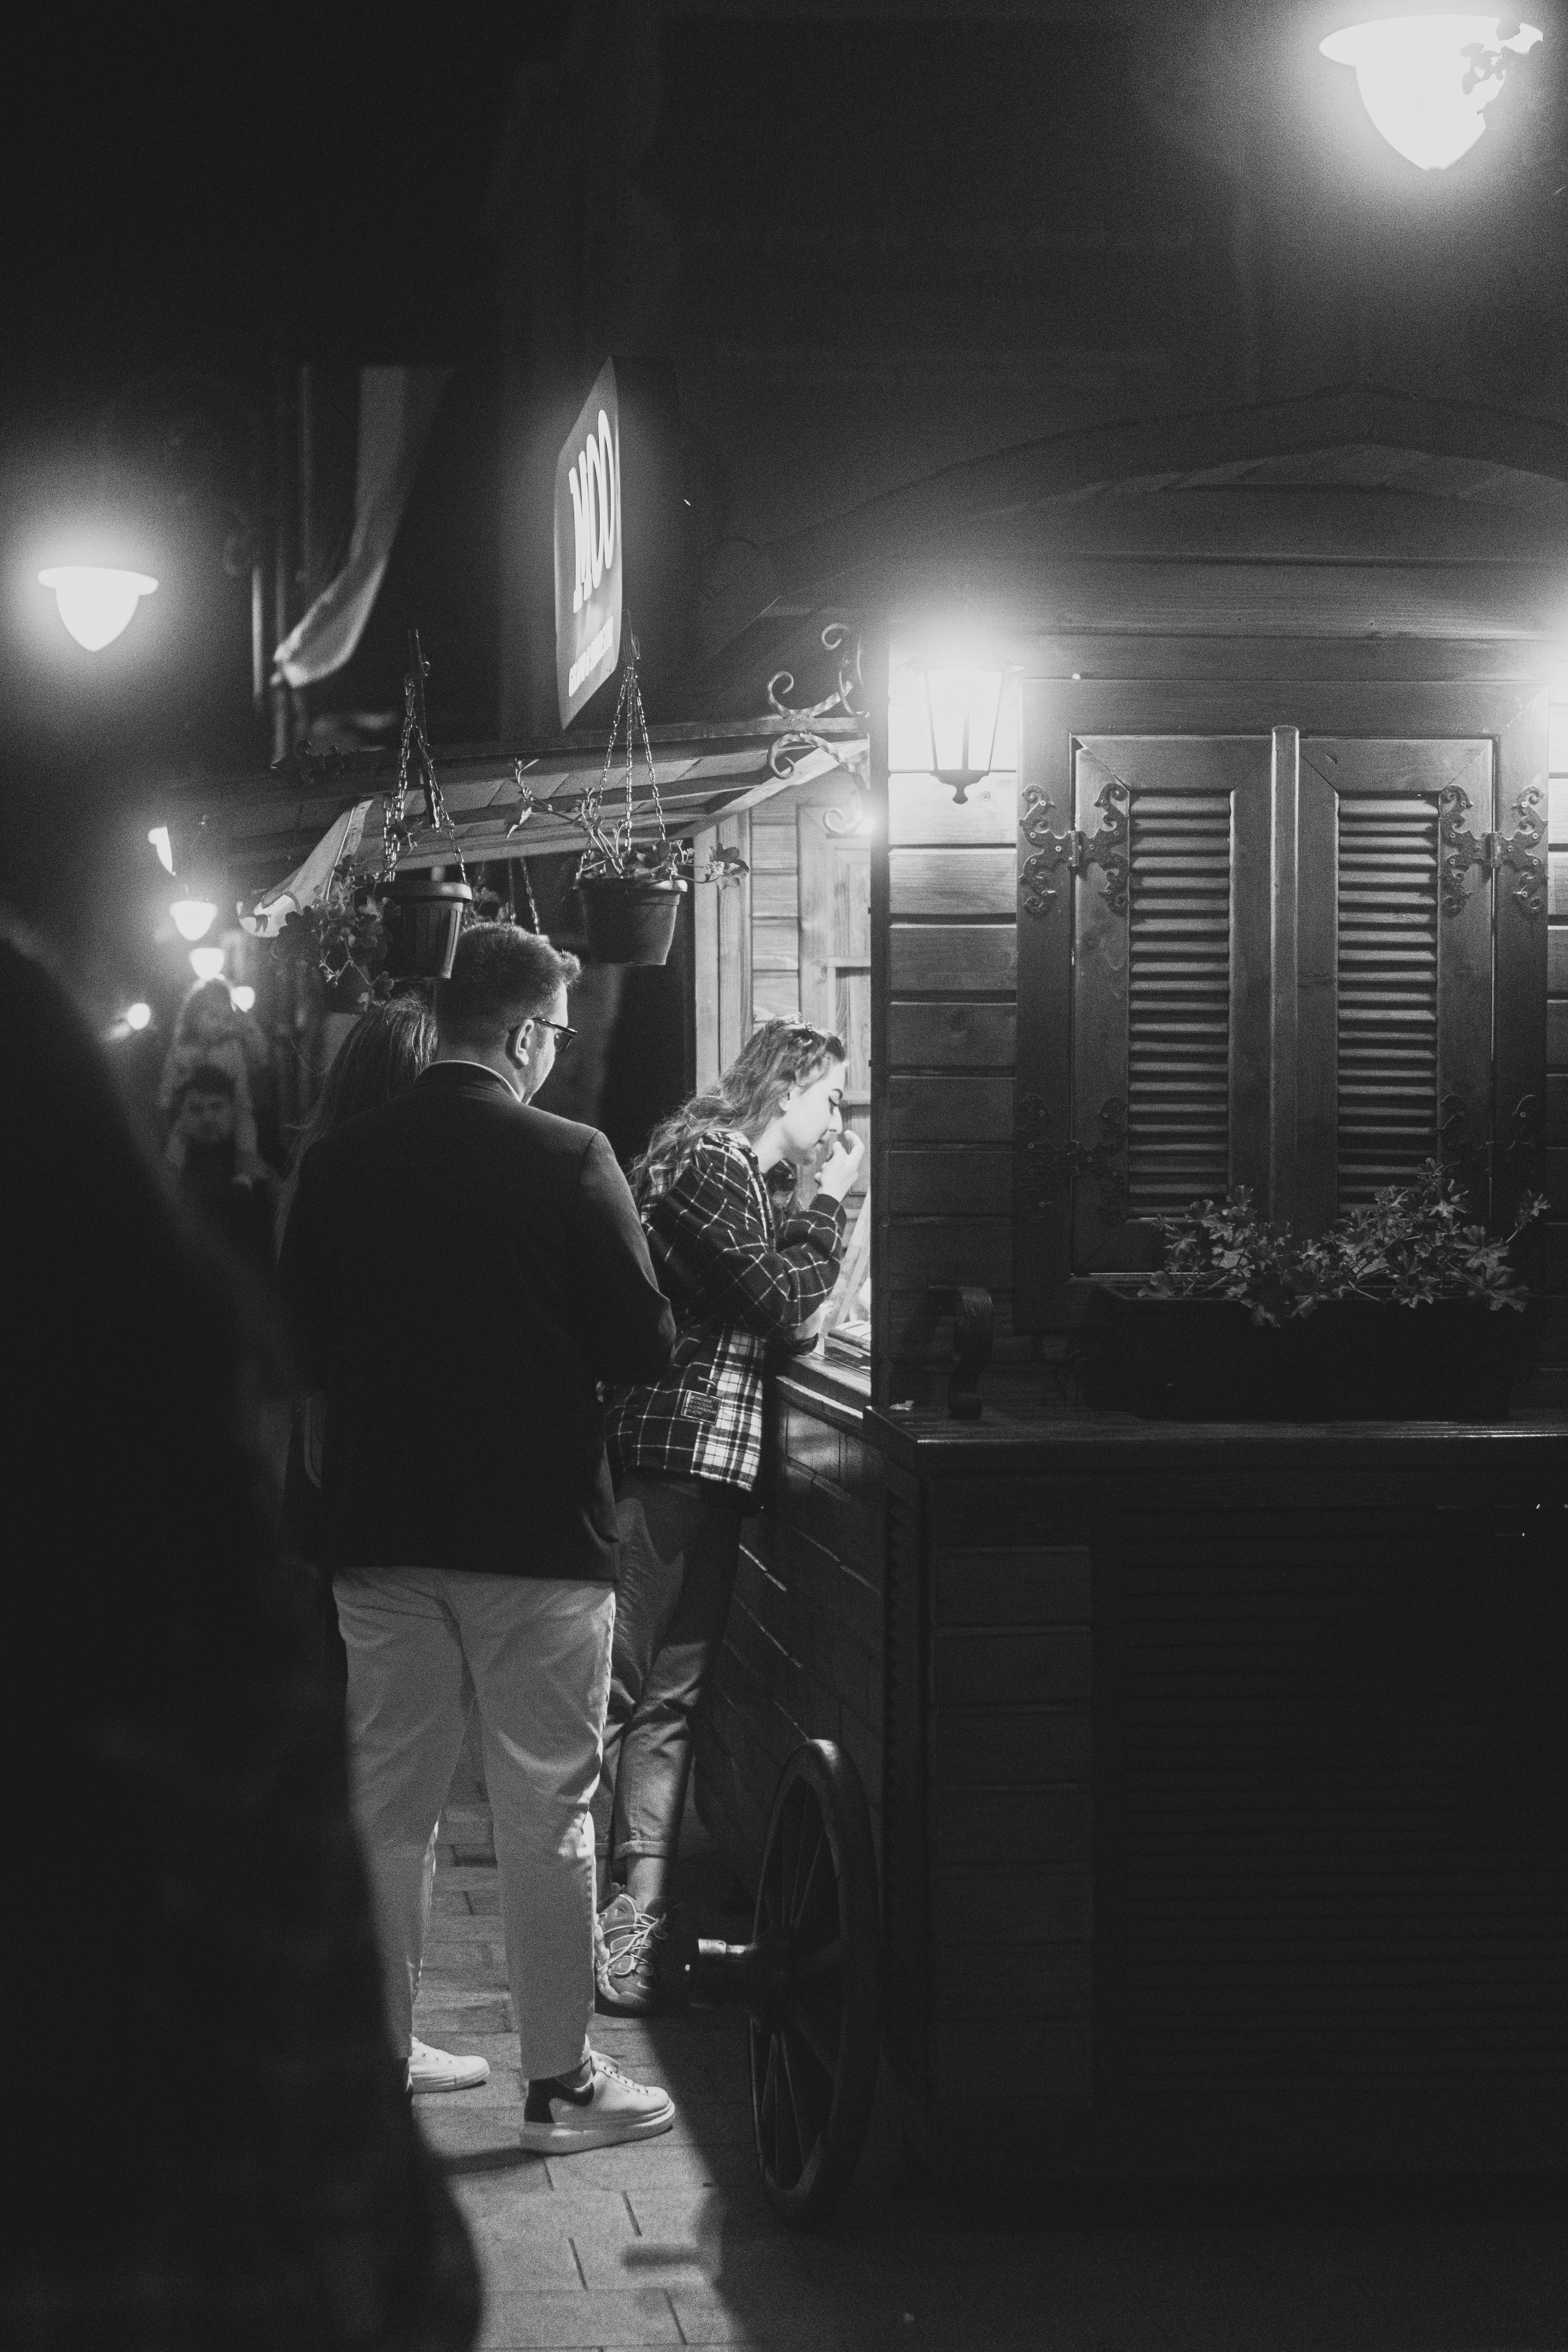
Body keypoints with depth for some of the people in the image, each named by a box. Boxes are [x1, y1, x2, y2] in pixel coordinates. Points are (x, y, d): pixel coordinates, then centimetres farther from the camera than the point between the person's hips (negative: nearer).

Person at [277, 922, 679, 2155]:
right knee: (546, 1814, 5)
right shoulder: (568, 1160, -12)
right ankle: (562, 2081, 11)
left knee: (387, 1809, 13)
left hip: (381, 1529, 4)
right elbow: (645, 1346, -10)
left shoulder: (340, 1163, 0)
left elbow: (302, 1346, 8)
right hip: (539, 1531, -4)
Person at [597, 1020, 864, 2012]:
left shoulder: (744, 1174, 21)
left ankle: (641, 1908, 13)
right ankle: (592, 1924, -8)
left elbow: (768, 1312, 17)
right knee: (624, 1688, -8)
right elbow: (782, 1306, -13)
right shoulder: (709, 1162, -10)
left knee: (674, 1689, 10)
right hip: (673, 1454, -10)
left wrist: (818, 1201, 12)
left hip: (705, 1457, 10)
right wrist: (832, 1199, -3)